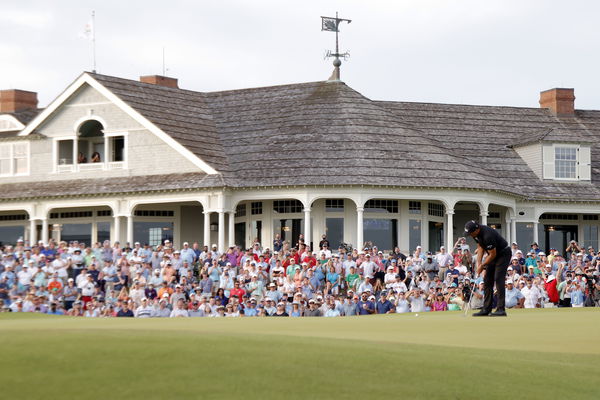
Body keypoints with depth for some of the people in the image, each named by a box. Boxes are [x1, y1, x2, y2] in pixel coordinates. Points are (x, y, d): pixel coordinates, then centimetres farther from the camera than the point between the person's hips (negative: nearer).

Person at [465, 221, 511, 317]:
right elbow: (480, 247, 7)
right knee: (487, 280, 4)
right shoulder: (476, 234, -6)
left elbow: (493, 254, -25)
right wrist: (479, 263, -3)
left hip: (503, 254, -9)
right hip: (493, 254, 9)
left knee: (498, 279, -19)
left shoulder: (487, 236, -33)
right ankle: (486, 309, 7)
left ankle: (501, 309, -22)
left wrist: (482, 265, -14)